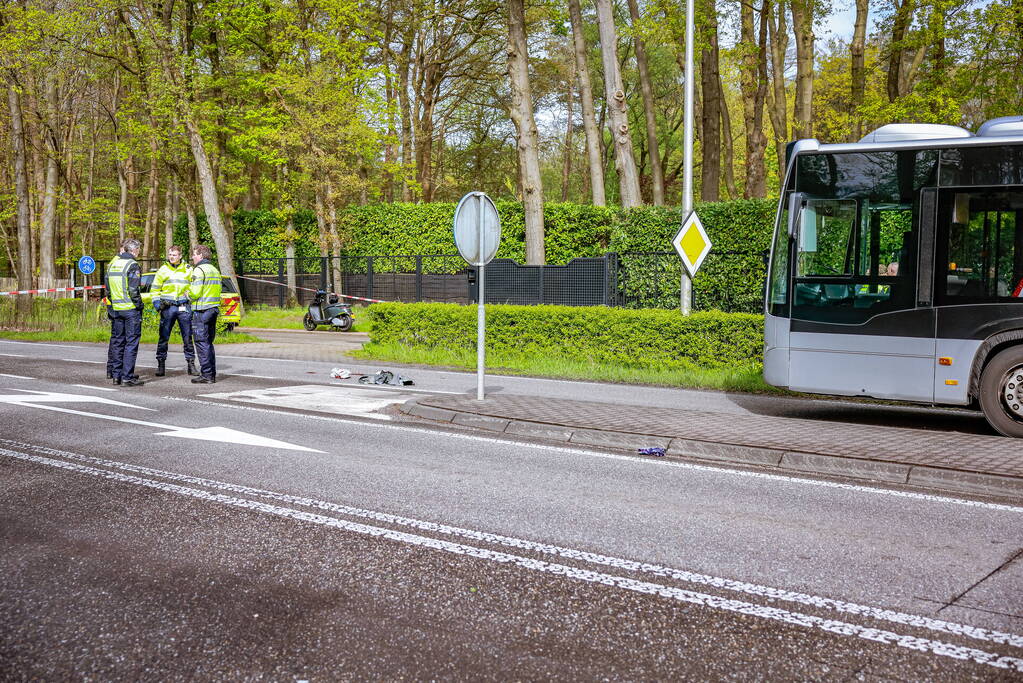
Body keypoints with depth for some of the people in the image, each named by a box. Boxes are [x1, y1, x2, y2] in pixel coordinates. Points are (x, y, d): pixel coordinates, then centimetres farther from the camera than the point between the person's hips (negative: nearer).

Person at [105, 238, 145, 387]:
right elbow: (133, 290, -19)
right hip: (130, 309, -7)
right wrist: (139, 305, -8)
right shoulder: (132, 265, -12)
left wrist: (111, 308, 19)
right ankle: (127, 377, -5)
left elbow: (107, 288, 15)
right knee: (131, 342, -3)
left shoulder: (112, 264, 12)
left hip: (115, 308, 7)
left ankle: (116, 374, 18)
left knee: (117, 341, 14)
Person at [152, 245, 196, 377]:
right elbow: (155, 288, 11)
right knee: (164, 337, 1)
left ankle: (191, 363, 9)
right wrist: (156, 302, -2)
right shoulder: (163, 270, 8)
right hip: (168, 307, 0)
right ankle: (161, 364, 9)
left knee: (187, 337, 2)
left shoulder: (187, 270, 8)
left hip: (184, 307, 0)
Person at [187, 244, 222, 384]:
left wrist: (188, 294, 4)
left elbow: (195, 292, -17)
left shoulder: (199, 270, -11)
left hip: (201, 310, -9)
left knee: (202, 343, -5)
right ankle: (212, 374, 15)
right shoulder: (215, 270, 17)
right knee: (208, 343, 14)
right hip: (214, 309, 9)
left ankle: (206, 375, -6)